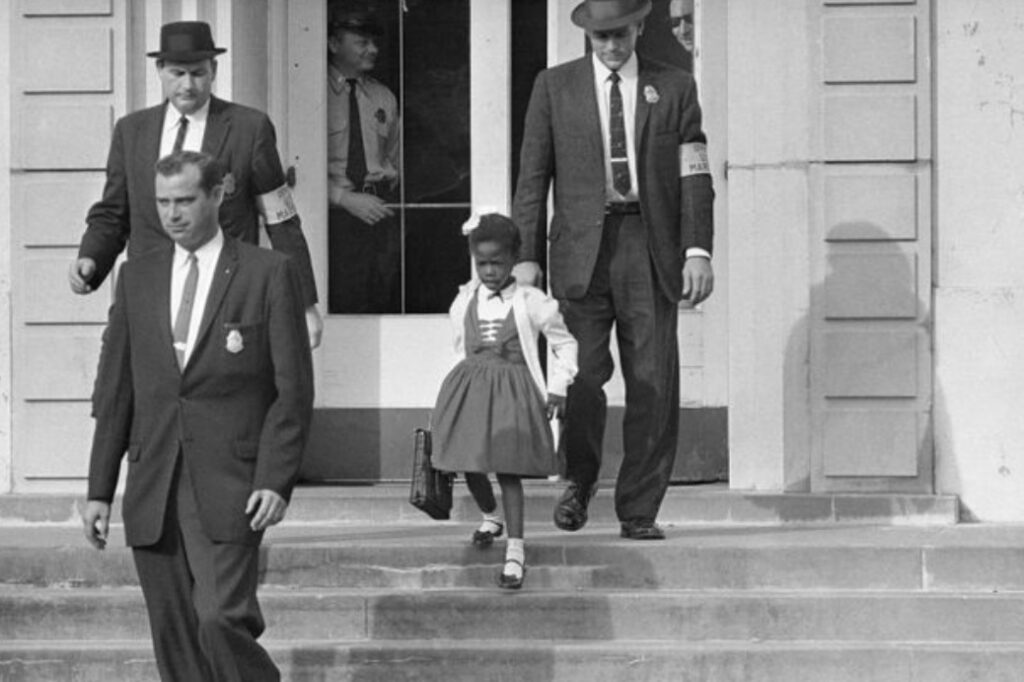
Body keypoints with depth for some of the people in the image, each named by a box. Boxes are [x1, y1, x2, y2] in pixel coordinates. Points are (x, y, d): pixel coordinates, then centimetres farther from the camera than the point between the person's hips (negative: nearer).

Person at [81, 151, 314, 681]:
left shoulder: (269, 273, 0)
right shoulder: (137, 276, 12)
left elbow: (294, 388, -2)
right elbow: (114, 391, 12)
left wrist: (276, 480, -12)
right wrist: (99, 491, 8)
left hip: (229, 488, -4)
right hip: (152, 492, 4)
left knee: (222, 622, -18)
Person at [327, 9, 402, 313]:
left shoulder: (383, 97, 15)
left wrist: (385, 195, 7)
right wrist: (345, 199, -14)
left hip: (380, 210, 5)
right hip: (335, 212, -4)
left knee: (386, 299, -2)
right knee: (342, 302, -10)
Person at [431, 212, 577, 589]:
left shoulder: (532, 303, -6)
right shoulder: (464, 301, 4)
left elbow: (565, 344, 4)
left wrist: (557, 388, -1)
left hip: (513, 391, -4)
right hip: (469, 386, 4)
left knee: (508, 468, -11)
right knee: (470, 465, 8)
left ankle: (515, 548, -10)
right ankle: (490, 516, 38)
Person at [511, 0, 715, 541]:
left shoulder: (675, 87, 10)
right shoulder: (554, 86, 9)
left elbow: (694, 177, 6)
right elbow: (533, 177, 8)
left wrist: (698, 250, -6)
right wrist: (526, 255, 0)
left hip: (651, 249, 1)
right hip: (582, 248, -1)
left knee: (653, 383, -3)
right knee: (582, 373, -12)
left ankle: (639, 511, 5)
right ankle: (579, 480, 13)